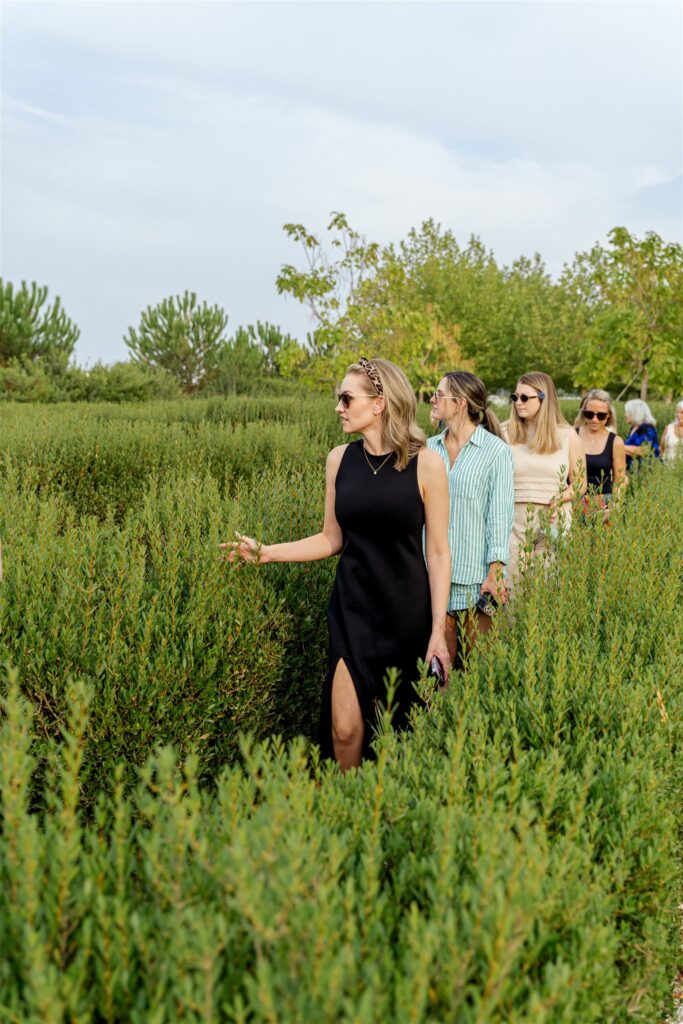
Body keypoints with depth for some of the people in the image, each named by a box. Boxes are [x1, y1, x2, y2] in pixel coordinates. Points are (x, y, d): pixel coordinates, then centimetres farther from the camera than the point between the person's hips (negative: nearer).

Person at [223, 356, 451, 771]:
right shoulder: (340, 460, 1)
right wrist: (267, 552, -2)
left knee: (397, 728, 7)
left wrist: (438, 631, -10)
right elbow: (332, 539, 9)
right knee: (345, 729, -1)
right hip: (351, 609, 3)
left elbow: (438, 552, -7)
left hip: (406, 612, -3)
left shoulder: (425, 464, -9)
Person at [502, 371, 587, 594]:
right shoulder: (505, 433, 3)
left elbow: (580, 484, 8)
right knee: (507, 589, -1)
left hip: (553, 522, 0)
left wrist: (559, 499, -11)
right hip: (513, 520, 0)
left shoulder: (567, 436, 4)